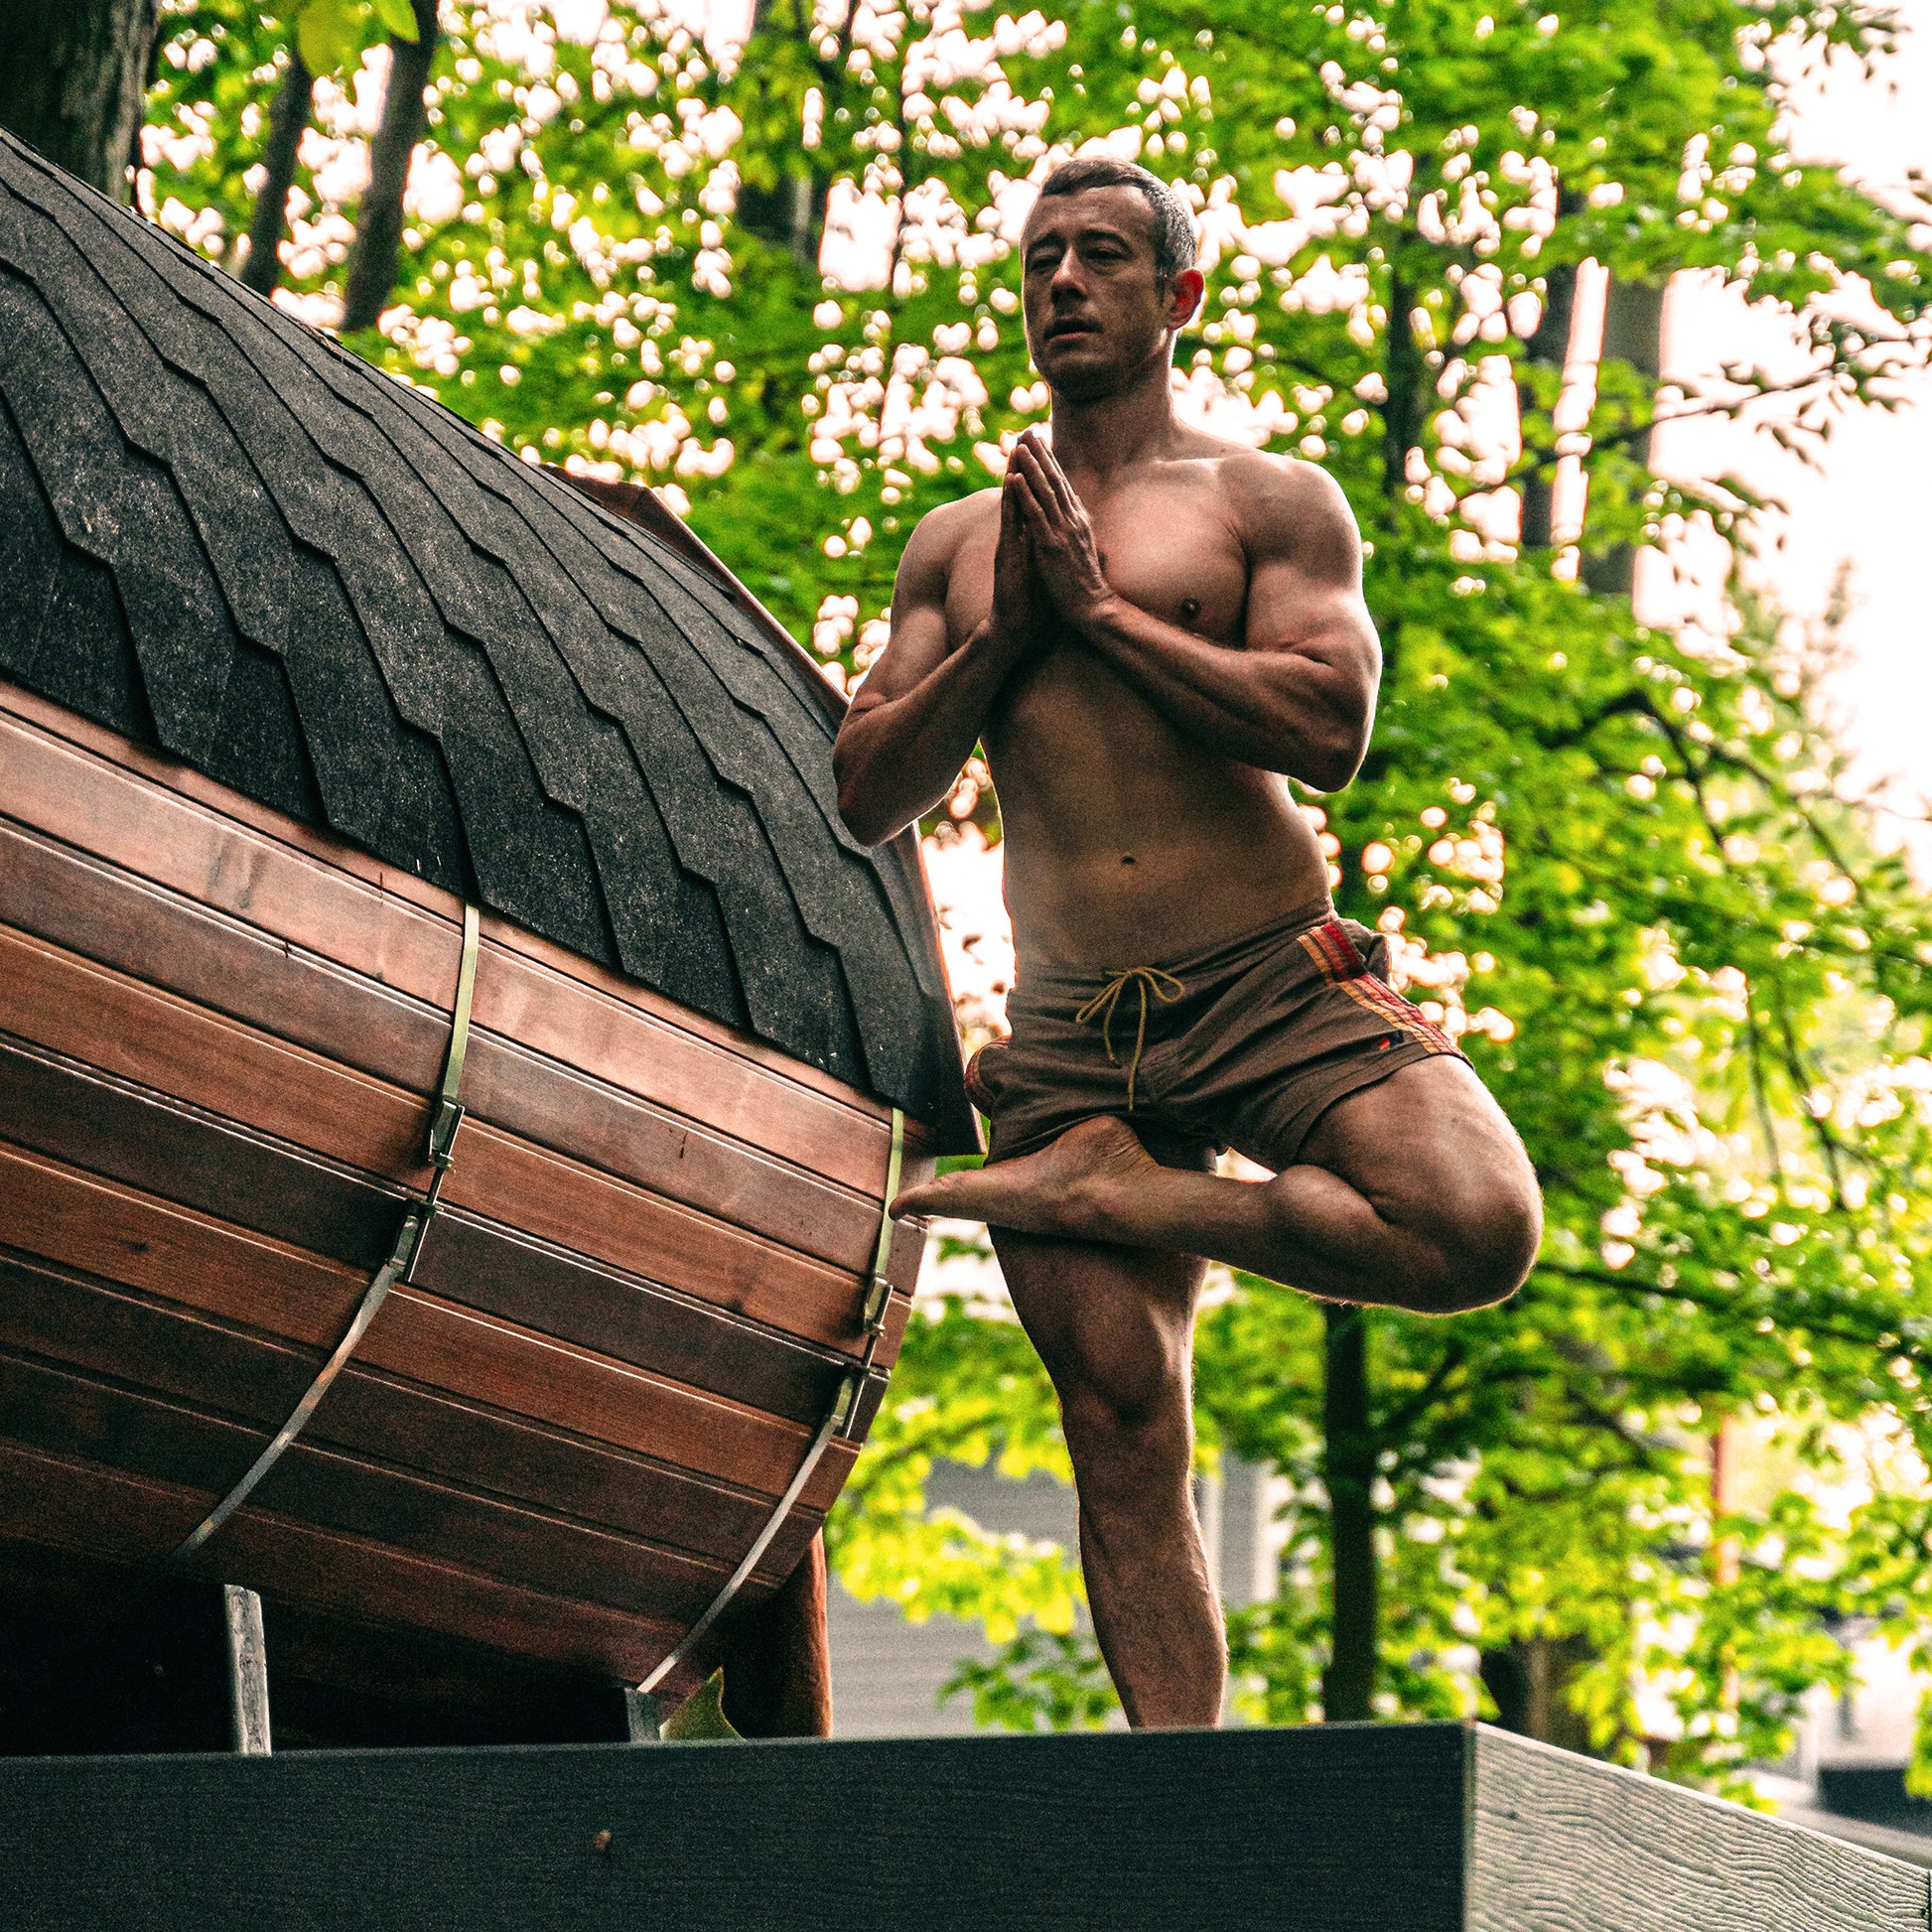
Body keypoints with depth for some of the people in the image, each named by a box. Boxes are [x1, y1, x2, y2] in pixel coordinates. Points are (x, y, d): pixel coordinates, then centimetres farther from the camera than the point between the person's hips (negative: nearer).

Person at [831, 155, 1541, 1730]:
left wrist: (1101, 606, -10)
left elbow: (1329, 731, -11)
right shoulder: (954, 545, 18)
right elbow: (864, 802, 11)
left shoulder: (1269, 502, 6)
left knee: (1481, 1229, -28)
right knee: (1126, 1436, -4)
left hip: (1276, 988, -2)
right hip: (1071, 1032, 2)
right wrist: (1006, 632, -3)